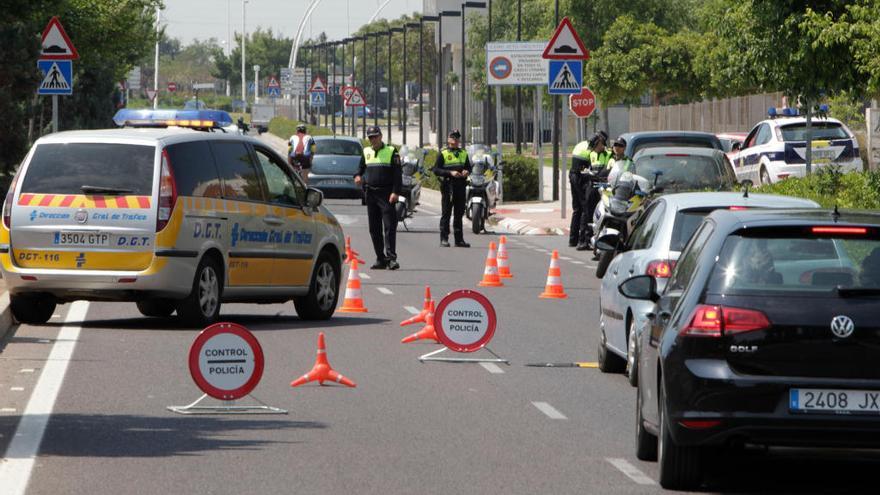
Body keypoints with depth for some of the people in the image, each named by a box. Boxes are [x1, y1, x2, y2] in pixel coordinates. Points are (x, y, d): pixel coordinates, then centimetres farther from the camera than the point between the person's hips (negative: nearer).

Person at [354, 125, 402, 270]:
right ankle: (380, 259, 11)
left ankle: (391, 257, -15)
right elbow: (361, 168, 24)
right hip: (371, 193, 5)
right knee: (374, 229, 6)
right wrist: (358, 176, 0)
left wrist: (395, 192, -13)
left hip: (386, 194, -5)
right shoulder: (366, 152, 14)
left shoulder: (391, 152, 0)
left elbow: (397, 174, -4)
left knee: (389, 226, -11)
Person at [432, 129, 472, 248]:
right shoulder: (443, 153, 1)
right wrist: (450, 173, -16)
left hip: (461, 187, 4)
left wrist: (467, 172, -1)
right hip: (448, 186, -4)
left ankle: (459, 239, 12)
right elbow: (436, 170, -5)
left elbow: (468, 167, 23)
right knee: (446, 214, -4)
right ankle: (444, 239, -2)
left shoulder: (464, 154, 16)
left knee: (459, 214, 8)